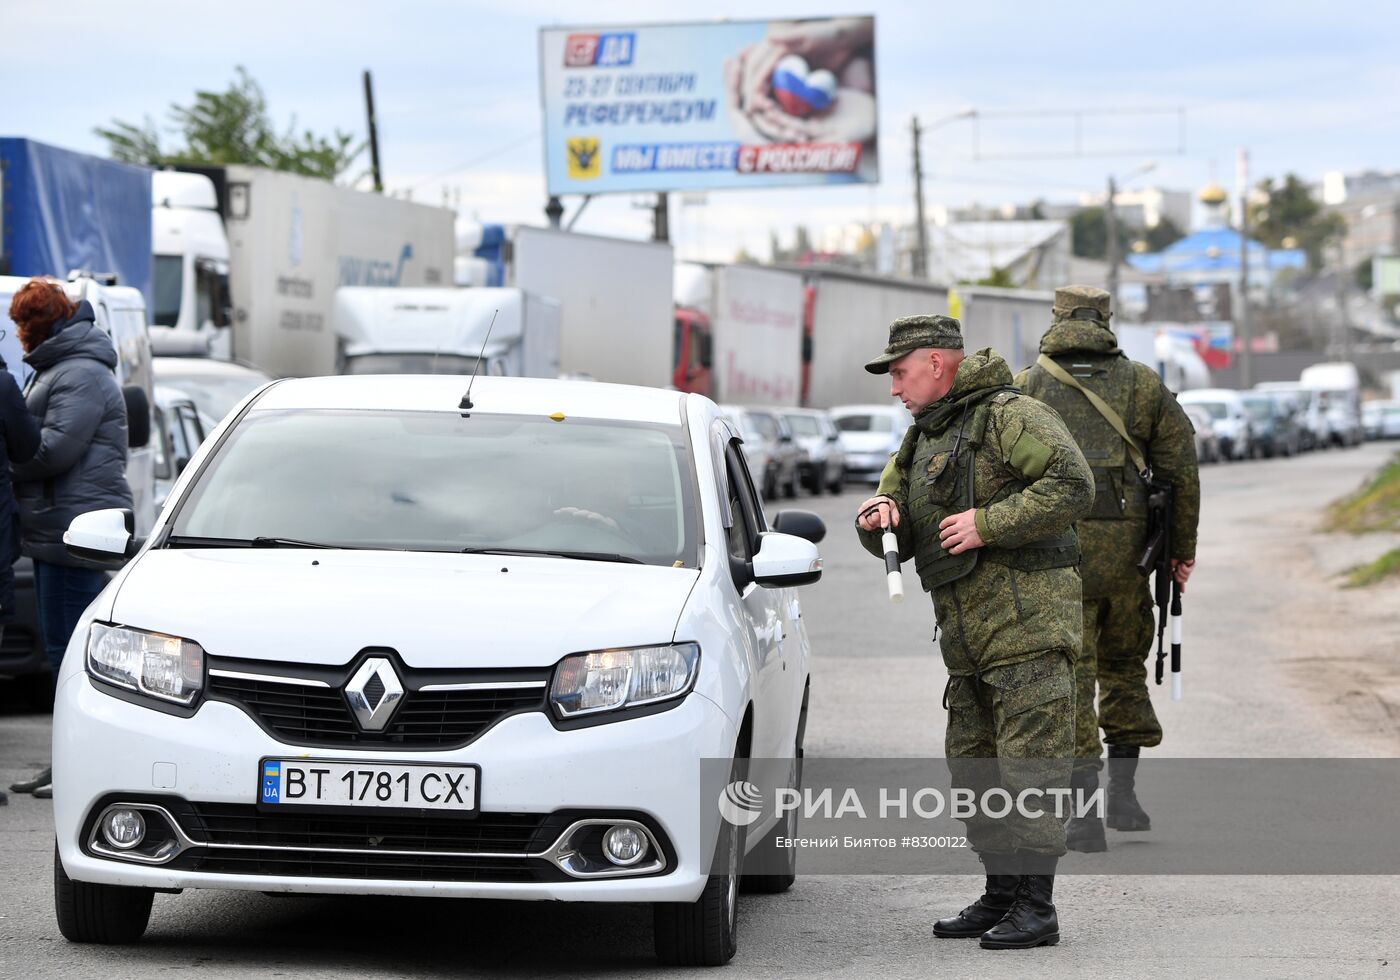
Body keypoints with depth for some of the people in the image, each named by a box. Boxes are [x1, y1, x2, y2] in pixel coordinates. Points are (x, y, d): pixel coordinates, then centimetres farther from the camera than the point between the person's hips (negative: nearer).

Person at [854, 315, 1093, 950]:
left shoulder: (1010, 416, -8)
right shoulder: (922, 440, 20)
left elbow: (1074, 485, -19)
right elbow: (896, 541, 22)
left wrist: (988, 523, -20)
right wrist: (879, 517, -2)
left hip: (1027, 624, -9)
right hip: (969, 636, 9)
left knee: (1029, 766, -9)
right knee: (973, 767, 12)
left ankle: (1036, 906, -7)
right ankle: (1001, 896, 21)